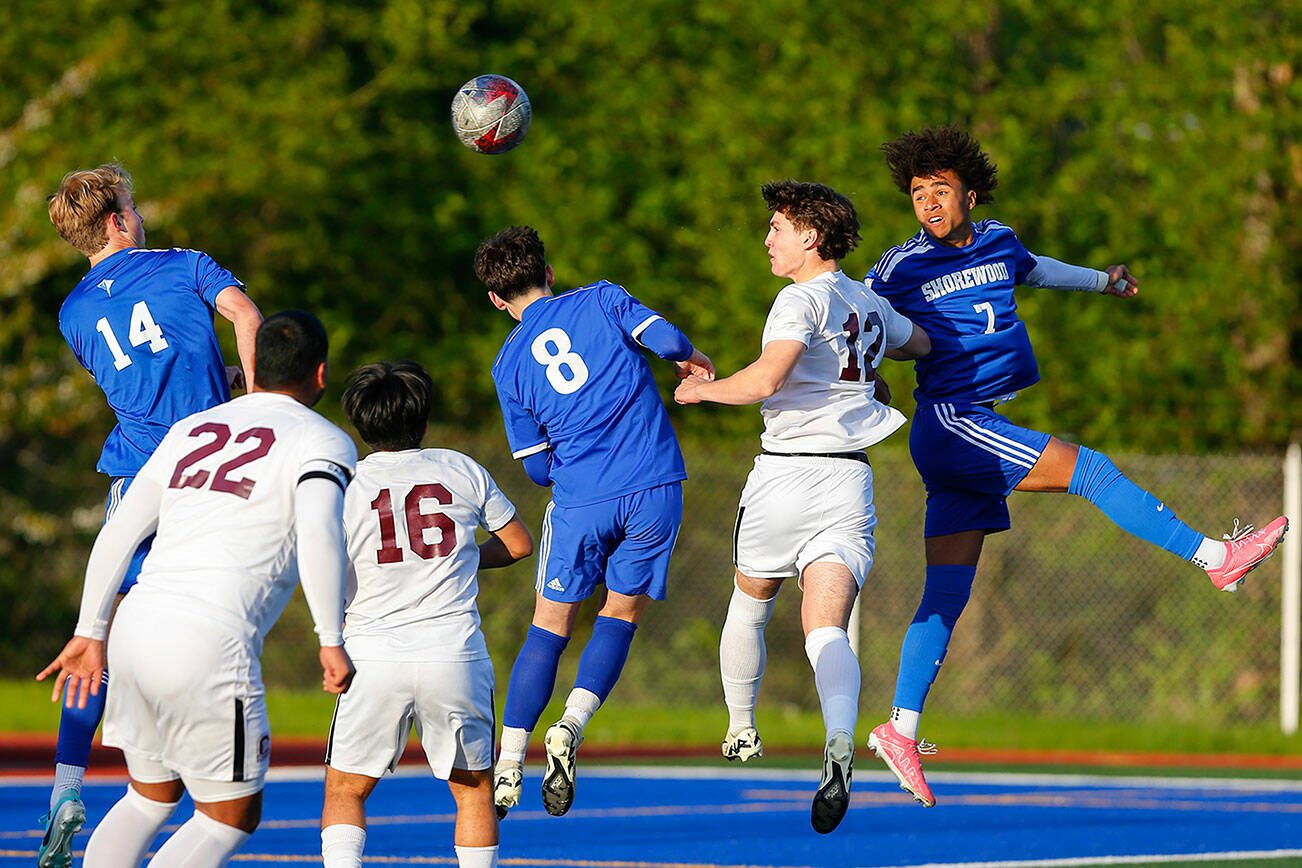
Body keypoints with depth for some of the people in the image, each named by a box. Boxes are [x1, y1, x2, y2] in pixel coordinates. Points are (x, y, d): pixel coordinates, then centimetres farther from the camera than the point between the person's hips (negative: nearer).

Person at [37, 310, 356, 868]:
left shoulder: (190, 430, 21)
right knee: (232, 818, 8)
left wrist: (90, 631, 24)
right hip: (210, 644, -6)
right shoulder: (323, 441, 3)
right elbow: (318, 534, -16)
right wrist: (332, 641, -15)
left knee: (152, 795, 25)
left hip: (136, 628, 6)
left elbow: (118, 534, 18)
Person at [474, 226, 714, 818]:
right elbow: (666, 339, -8)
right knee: (621, 614, 14)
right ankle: (573, 725, -10)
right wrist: (690, 360, 14)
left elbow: (537, 469, 9)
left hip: (579, 498, 0)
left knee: (549, 625, 12)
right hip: (654, 486, 0)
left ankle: (507, 767, 5)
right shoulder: (600, 299, 6)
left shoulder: (510, 363, 9)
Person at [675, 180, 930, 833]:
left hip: (786, 475, -5)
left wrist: (702, 389, -7)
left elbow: (765, 381, -24)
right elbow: (920, 345, 36)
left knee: (748, 606, 20)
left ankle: (741, 732, 33)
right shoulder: (872, 307, 14)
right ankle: (839, 743, -34)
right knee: (828, 631, -8)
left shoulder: (802, 299, -9)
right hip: (850, 480, 5)